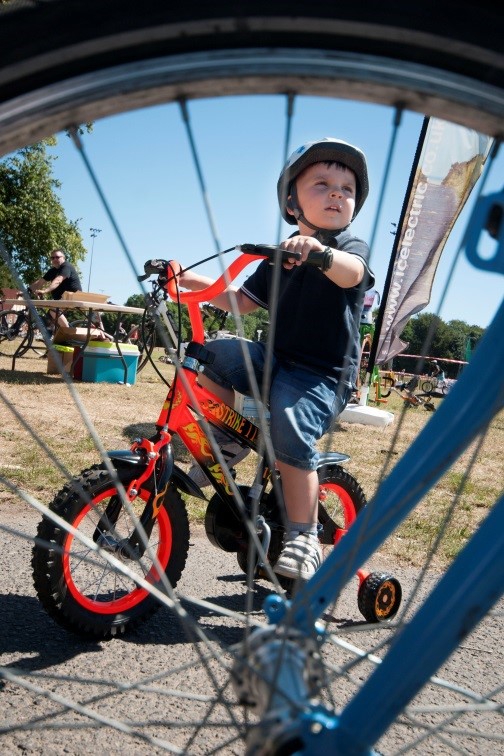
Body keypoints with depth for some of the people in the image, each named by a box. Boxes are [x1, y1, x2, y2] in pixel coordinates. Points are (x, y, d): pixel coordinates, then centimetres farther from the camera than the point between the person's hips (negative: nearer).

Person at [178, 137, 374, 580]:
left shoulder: (351, 247, -3)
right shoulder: (281, 257, 13)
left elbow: (350, 273, -29)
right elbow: (243, 301, 15)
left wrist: (321, 251, -52)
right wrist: (191, 280, 4)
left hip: (322, 374, -5)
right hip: (273, 358, 6)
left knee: (290, 441, -25)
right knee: (211, 353, -13)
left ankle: (303, 539, -5)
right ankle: (226, 441, 6)